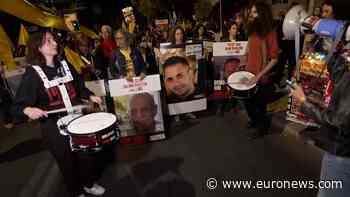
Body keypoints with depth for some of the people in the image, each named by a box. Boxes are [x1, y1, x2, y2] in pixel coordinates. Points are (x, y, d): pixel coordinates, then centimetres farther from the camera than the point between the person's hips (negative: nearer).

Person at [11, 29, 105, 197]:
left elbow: (79, 88, 15)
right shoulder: (32, 74, -11)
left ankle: (89, 183, 43)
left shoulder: (65, 65, 4)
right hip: (54, 127, -4)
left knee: (87, 155, 15)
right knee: (67, 162, 12)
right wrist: (28, 110, -32)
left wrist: (90, 96, -3)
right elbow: (17, 106, -12)